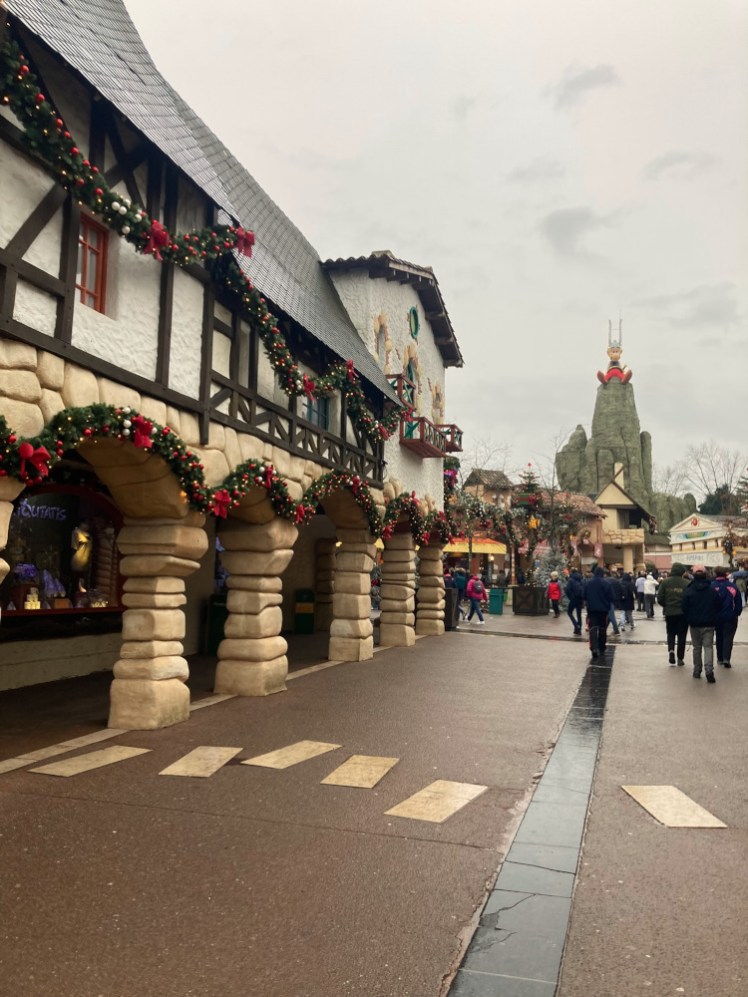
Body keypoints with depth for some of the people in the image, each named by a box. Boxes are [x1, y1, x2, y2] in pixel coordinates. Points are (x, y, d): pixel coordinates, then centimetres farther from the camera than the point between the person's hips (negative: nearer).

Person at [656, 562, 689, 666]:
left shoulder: (665, 582, -4)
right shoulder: (686, 583, -11)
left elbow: (659, 598, -5)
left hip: (669, 613, 2)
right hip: (682, 613, -1)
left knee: (671, 634, 17)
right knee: (681, 635, 11)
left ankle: (671, 650, -8)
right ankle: (680, 658, 14)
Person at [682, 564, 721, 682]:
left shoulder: (688, 591, -8)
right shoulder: (713, 591, -4)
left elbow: (685, 609, -5)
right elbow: (719, 606, 4)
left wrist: (689, 620, 11)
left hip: (695, 624, 0)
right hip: (709, 624, 0)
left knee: (697, 647, 13)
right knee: (708, 646, 2)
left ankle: (697, 671, 17)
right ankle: (709, 669, -15)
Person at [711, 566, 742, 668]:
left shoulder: (712, 586, -8)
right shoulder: (733, 586, -6)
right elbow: (739, 602, -3)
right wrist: (737, 613, 8)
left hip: (717, 617, 1)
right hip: (731, 617, -1)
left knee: (719, 637, 16)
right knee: (728, 637, 5)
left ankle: (720, 658, 22)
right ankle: (726, 658, -10)